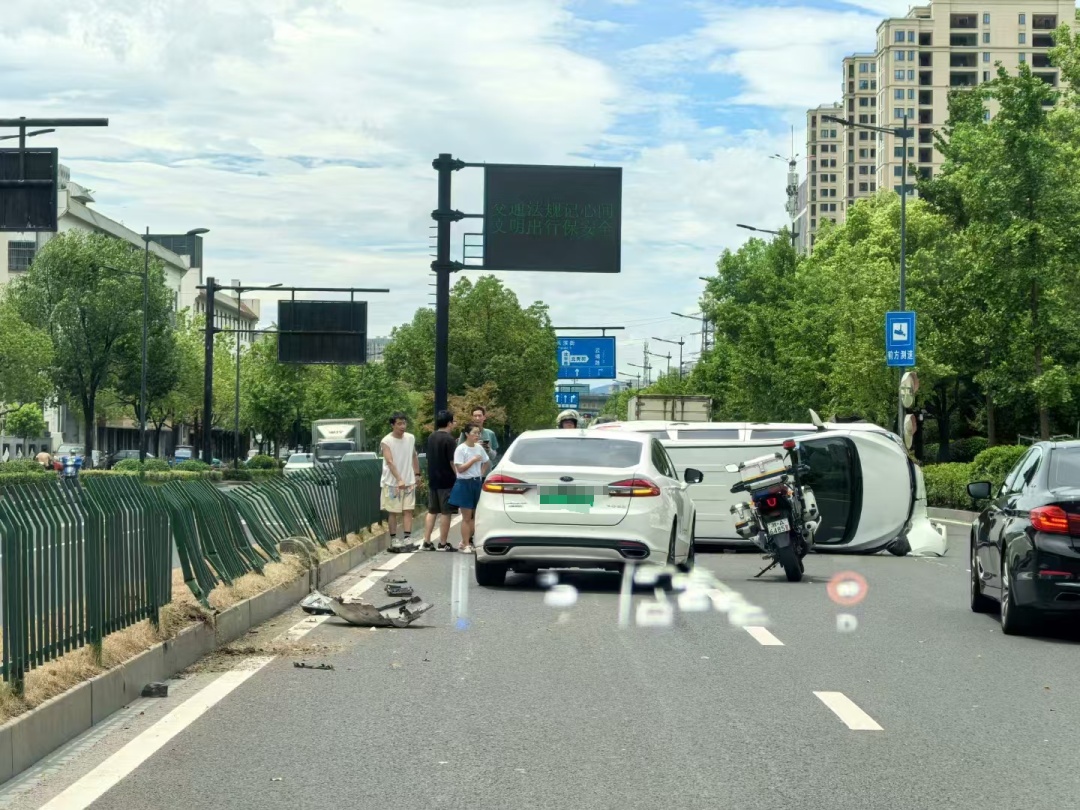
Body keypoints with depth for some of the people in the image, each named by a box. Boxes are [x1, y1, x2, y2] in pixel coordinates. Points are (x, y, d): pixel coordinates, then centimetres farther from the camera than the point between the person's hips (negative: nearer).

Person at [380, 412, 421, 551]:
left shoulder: (411, 438, 5)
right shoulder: (386, 441, -12)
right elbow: (390, 462, -22)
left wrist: (416, 475, 13)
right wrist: (399, 480, -31)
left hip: (409, 481, 5)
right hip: (392, 482, -5)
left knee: (408, 510, 1)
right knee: (393, 512, 2)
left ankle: (408, 538, 1)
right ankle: (394, 540, 7)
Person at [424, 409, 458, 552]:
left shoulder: (431, 438, 9)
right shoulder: (448, 439, -14)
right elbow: (452, 462, -17)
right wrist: (458, 476, -9)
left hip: (433, 480, 7)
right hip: (446, 480, -7)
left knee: (432, 511, 11)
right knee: (445, 512, 0)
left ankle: (427, 542, 8)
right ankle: (443, 544, 4)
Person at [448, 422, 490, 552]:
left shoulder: (479, 448, 7)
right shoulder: (461, 449, -11)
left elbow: (485, 463, 21)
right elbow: (460, 468, -15)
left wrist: (481, 474, 7)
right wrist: (473, 460, -17)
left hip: (477, 483, 6)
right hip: (465, 484, -6)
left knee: (474, 516, 7)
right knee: (467, 517, -4)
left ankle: (467, 541, 16)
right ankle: (465, 544, 1)